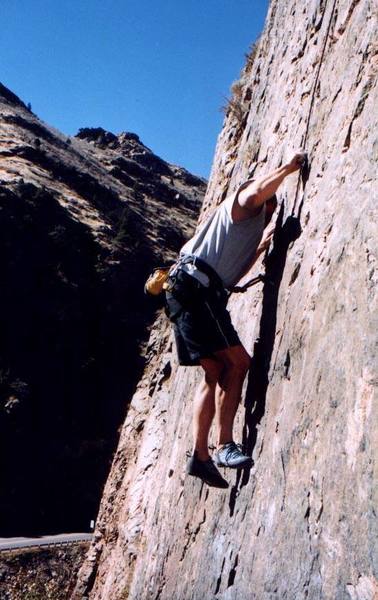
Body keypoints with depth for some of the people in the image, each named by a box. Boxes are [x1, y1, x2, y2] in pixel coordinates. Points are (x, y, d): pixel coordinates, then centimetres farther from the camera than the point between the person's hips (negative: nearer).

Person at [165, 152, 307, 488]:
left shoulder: (254, 227, 33)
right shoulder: (244, 205, 8)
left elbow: (237, 272, 27)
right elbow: (256, 192, -18)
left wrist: (263, 245, 26)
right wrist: (290, 167, -4)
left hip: (184, 293, 10)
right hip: (195, 286, -10)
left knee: (217, 372, 6)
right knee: (239, 361, -12)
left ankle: (200, 455, 4)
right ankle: (225, 445, -11)